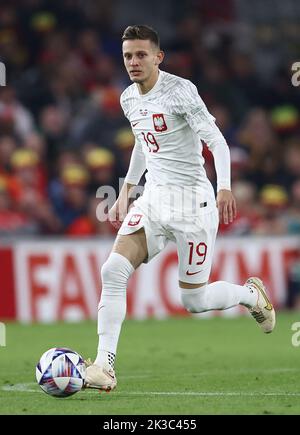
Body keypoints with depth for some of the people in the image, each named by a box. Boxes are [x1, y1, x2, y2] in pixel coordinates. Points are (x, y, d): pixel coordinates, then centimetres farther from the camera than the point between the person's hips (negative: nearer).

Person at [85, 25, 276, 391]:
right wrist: (125, 192, 27)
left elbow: (216, 141, -19)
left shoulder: (179, 91, -14)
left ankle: (251, 294, 32)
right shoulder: (129, 99, 9)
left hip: (192, 201, -6)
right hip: (153, 199, 6)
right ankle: (104, 367, -15)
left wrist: (225, 188, -34)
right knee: (113, 270, -16)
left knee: (193, 301, 0)